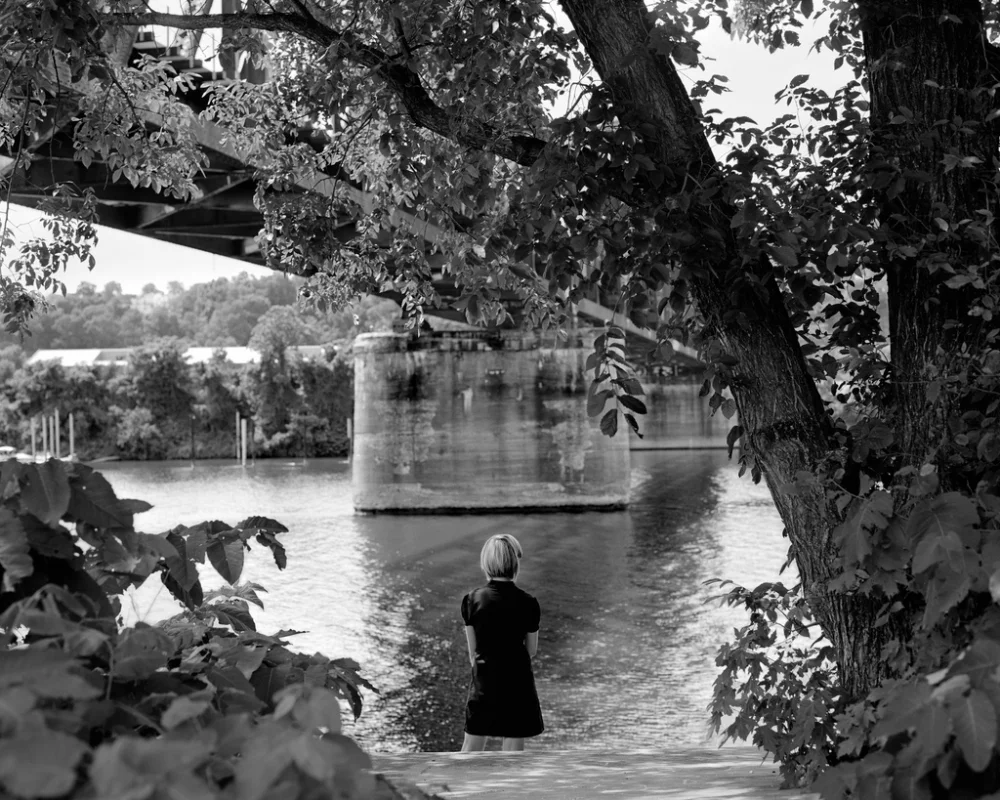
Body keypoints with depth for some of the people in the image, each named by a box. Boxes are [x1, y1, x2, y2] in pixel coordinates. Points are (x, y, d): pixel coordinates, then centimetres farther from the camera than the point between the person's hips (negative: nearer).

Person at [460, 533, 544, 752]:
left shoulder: (472, 600, -5)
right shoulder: (528, 603, -9)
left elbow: (473, 651, 1)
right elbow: (531, 650, 1)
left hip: (483, 679, 2)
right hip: (517, 680, -2)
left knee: (471, 748, 12)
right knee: (513, 749, 8)